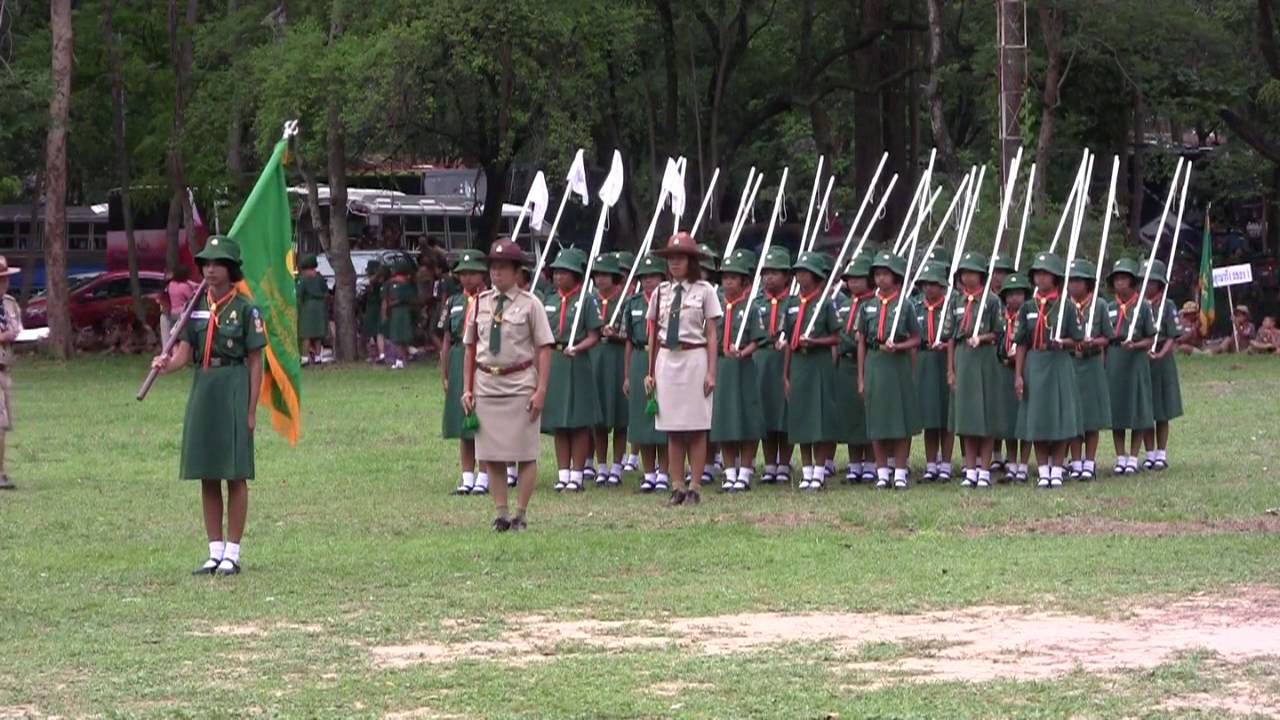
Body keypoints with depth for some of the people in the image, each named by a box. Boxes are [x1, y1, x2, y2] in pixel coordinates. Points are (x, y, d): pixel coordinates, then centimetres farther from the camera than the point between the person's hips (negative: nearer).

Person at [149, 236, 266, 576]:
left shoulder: (245, 309, -4)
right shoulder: (196, 307, 10)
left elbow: (255, 362, -4)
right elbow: (184, 351, 3)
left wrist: (251, 411, -9)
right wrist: (167, 365, -21)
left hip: (234, 389, -5)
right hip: (202, 389, 5)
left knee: (235, 475, -1)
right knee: (207, 476, 6)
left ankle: (232, 553, 4)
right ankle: (215, 552, 13)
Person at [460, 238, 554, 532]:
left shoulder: (529, 304, -3)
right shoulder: (480, 303, 8)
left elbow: (544, 348, -4)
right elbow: (470, 348, 12)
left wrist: (541, 390, -10)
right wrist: (467, 389, 6)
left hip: (520, 385, -4)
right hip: (486, 384, 4)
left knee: (525, 454, 0)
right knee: (491, 455, 5)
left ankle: (521, 515, 7)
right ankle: (500, 513, 12)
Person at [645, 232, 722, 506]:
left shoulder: (704, 290, 0)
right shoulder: (661, 292, 9)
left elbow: (712, 334, -1)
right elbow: (653, 335, 12)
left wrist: (711, 371, -7)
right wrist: (650, 371, 8)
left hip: (695, 359, -3)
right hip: (667, 360, 3)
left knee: (696, 427, 1)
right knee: (672, 429, 5)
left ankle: (695, 486, 5)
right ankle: (677, 486, 10)